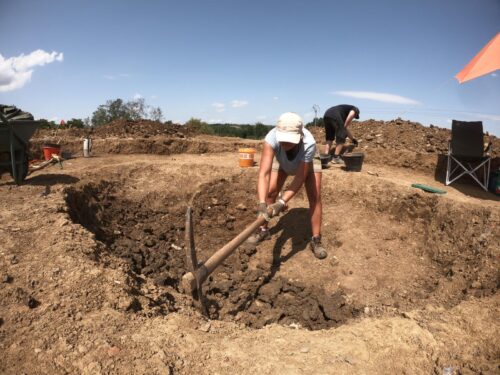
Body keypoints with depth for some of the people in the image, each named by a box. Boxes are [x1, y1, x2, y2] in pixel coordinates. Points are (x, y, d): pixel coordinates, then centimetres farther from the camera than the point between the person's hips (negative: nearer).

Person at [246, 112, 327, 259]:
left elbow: (300, 178, -39)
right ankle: (263, 230, 12)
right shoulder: (272, 138, -43)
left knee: (315, 196, -13)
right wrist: (262, 203, -59)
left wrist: (282, 202, -50)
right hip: (282, 162, 2)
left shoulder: (309, 144, -45)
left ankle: (316, 240, -1)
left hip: (307, 162, -1)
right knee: (270, 191, -9)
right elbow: (263, 173, -48)